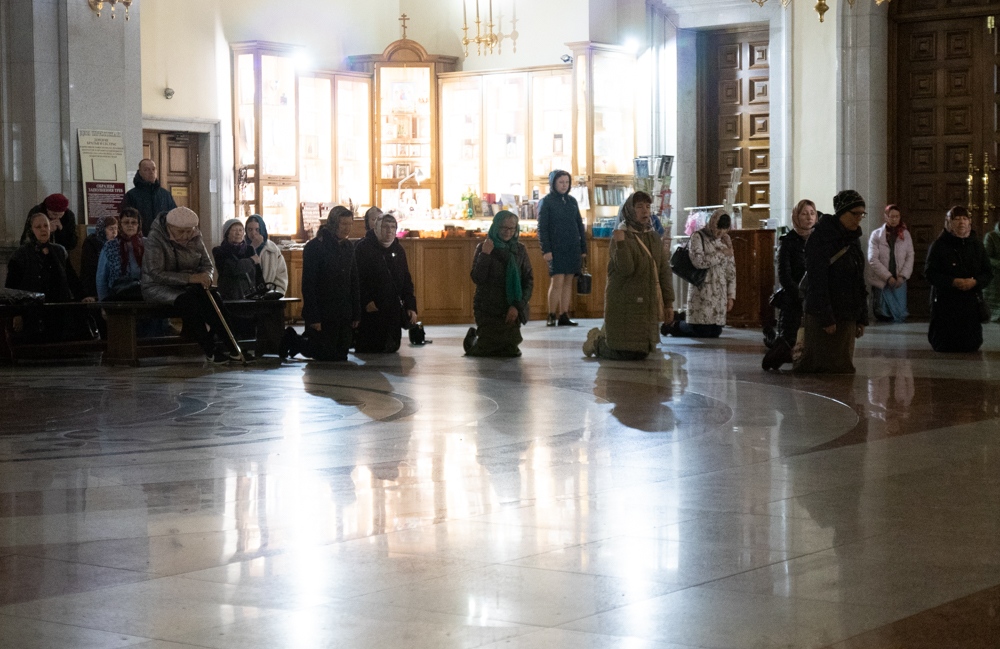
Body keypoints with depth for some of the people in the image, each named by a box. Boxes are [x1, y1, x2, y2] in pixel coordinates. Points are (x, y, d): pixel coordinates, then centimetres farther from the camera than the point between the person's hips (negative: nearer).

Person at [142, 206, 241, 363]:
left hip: (189, 287, 5)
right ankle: (210, 350, -35)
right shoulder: (155, 239, -17)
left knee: (212, 296, -27)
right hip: (158, 287, -5)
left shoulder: (195, 238, 2)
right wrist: (190, 278, -33)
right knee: (187, 299, -36)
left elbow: (208, 264, 9)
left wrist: (206, 276, -18)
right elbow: (156, 274, -25)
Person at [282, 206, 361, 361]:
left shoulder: (348, 247, 10)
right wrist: (313, 318, -18)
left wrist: (356, 313, 8)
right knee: (326, 356, -4)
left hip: (344, 314, 7)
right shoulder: (314, 247, -11)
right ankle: (292, 339, 21)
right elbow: (308, 285, -13)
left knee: (341, 356, 7)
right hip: (322, 314, -6)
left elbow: (354, 283, 14)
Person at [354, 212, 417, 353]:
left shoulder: (398, 250, 13)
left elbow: (406, 280, 17)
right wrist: (366, 301, -18)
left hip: (393, 310, 6)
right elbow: (357, 279, -10)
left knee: (392, 348, 8)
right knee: (366, 350, -3)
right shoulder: (363, 248, -6)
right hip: (370, 310, -6)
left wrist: (411, 306, 9)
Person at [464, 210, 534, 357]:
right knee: (487, 351, -7)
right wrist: (485, 254, -21)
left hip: (511, 311, 3)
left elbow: (529, 281, 0)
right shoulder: (483, 248, -3)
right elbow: (477, 279, -12)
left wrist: (517, 306, -11)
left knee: (511, 351, -1)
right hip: (488, 310, -3)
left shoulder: (520, 249, 3)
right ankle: (473, 338, 30)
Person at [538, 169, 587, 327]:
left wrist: (583, 248, 11)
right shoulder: (546, 202, 0)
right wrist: (545, 250, -13)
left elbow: (580, 225, 16)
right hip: (556, 248, -5)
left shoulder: (571, 201, 13)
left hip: (573, 248, 5)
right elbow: (542, 228, -4)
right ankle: (551, 316, -5)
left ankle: (564, 316, 7)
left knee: (568, 282, 4)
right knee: (557, 281, -11)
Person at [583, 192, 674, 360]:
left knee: (642, 353, 12)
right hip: (625, 306, -6)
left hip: (648, 306, 7)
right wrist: (620, 240, -29)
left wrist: (668, 302, 4)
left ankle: (605, 337, 36)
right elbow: (626, 268, -24)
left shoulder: (654, 239, 9)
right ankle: (597, 342, 21)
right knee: (627, 355, -8)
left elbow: (665, 271, 8)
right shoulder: (621, 237, -9)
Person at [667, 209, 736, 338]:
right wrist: (721, 254, -13)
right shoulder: (698, 237, -5)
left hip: (720, 294, 6)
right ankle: (674, 326, 20)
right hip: (702, 292, -6)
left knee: (715, 332, 6)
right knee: (702, 332, -8)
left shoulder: (725, 240, 14)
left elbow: (731, 269, 16)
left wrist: (731, 295, 10)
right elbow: (698, 261, -22)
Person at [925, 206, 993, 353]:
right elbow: (930, 273, -8)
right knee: (943, 346, -1)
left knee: (971, 346, 0)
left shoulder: (977, 245, 8)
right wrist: (953, 282, -20)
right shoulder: (939, 245, -2)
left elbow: (988, 273, 8)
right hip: (945, 302, -3)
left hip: (971, 301, 3)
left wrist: (975, 281, -15)